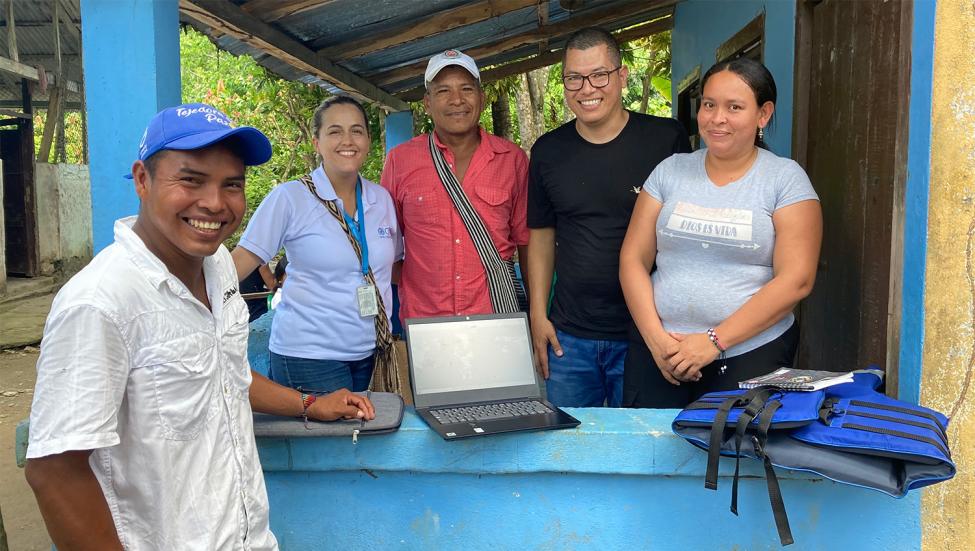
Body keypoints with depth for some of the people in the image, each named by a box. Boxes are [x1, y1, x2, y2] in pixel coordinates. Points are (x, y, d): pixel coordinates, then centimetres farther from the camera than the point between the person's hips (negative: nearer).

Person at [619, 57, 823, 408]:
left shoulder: (785, 179, -1)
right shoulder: (670, 171, 7)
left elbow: (796, 280, -9)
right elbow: (633, 260, 3)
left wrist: (716, 340, -15)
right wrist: (656, 338, -9)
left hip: (750, 357, -2)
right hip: (659, 352, 2)